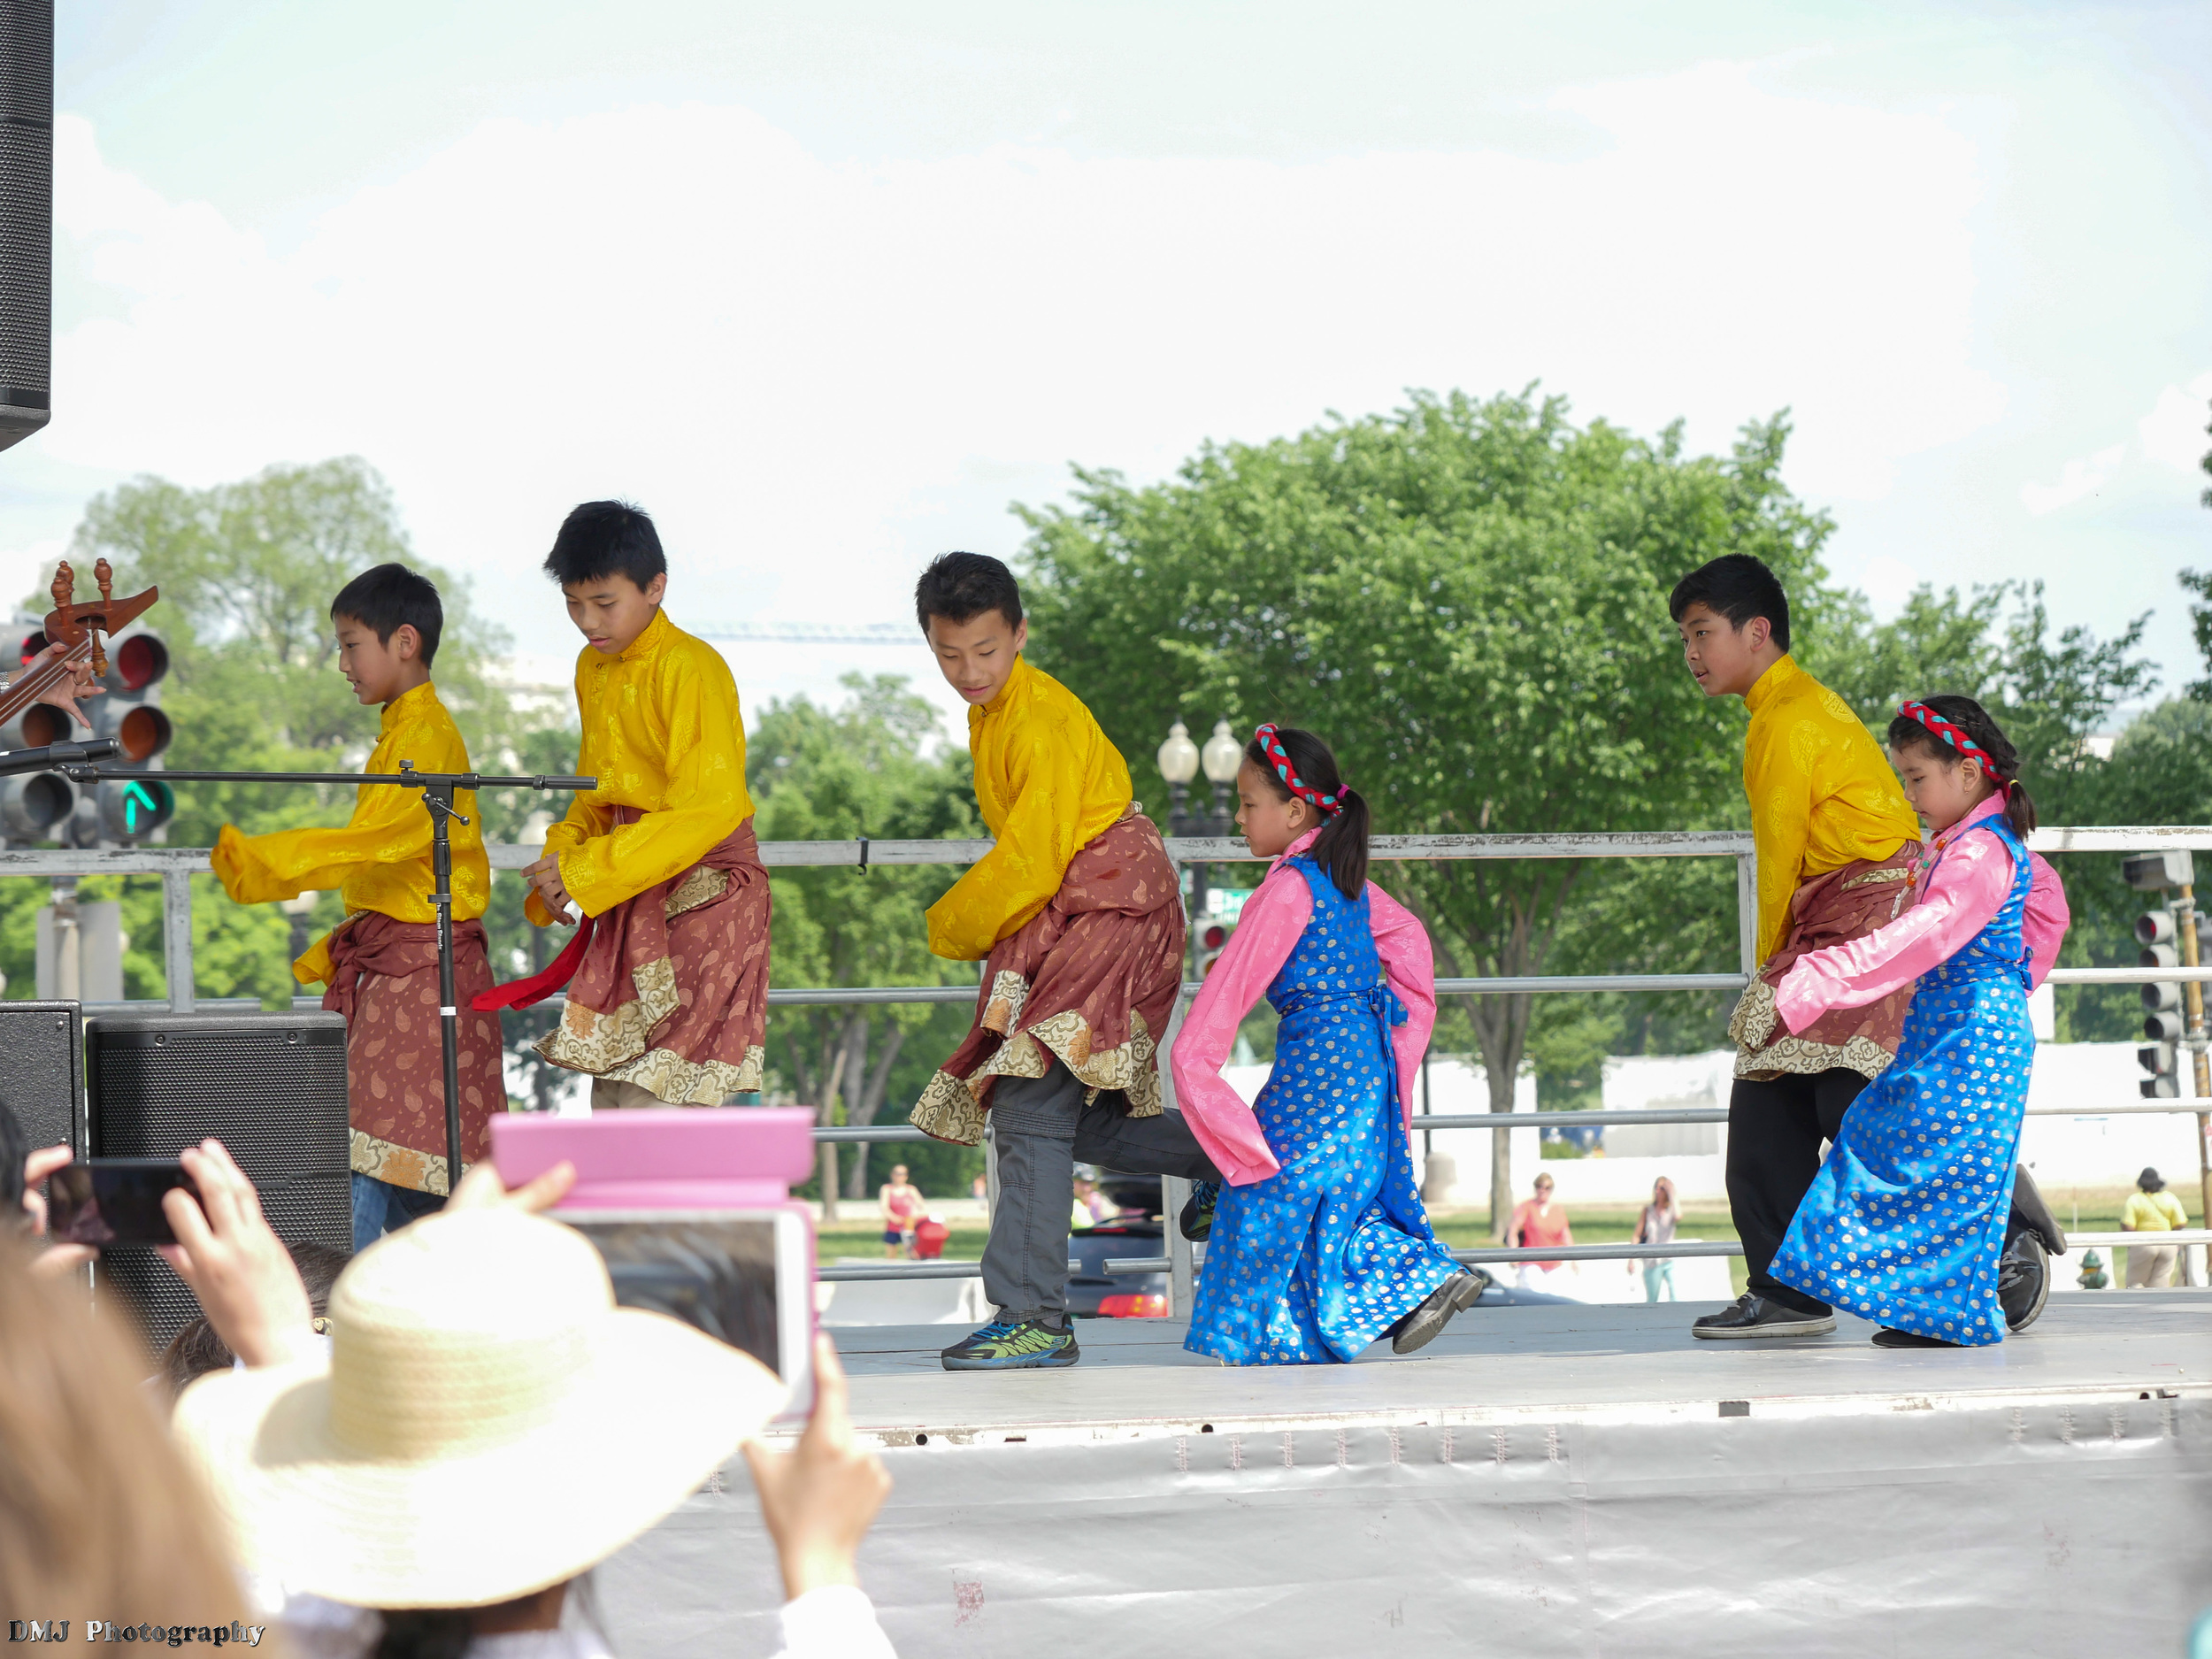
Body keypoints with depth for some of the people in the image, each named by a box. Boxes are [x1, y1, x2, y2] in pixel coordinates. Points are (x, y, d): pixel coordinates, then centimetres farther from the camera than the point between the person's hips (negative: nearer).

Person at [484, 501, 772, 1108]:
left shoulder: (691, 667, -16)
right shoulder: (593, 667, 11)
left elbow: (709, 809, -23)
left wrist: (586, 872, -22)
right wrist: (563, 854, 2)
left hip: (704, 887, -9)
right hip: (634, 899, 9)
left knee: (653, 1100, -16)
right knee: (609, 1099, 6)